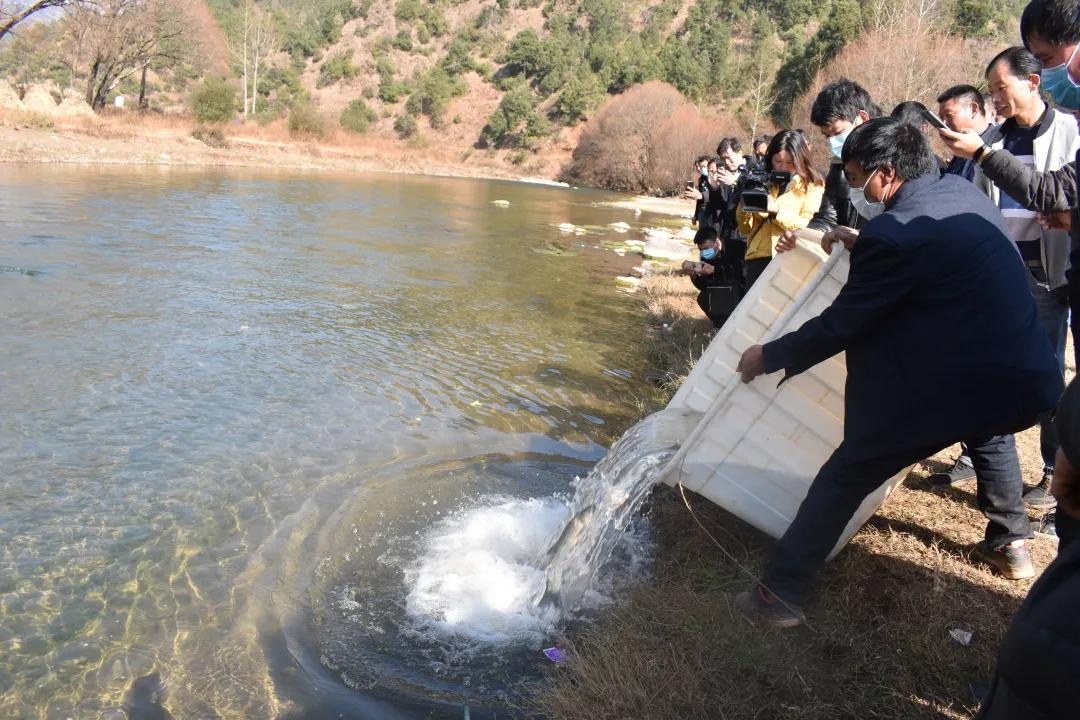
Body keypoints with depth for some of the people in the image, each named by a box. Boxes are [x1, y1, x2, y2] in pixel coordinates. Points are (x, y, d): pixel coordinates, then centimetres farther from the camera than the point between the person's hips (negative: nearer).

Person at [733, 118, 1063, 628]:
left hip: (951, 390, -8)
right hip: (1027, 378, 8)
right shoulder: (966, 194, 8)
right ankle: (1010, 543, 51)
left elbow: (838, 327, -10)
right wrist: (861, 243, 30)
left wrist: (768, 357, 3)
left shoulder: (893, 234, -17)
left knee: (844, 478, 4)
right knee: (990, 433, 42)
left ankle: (780, 596, 10)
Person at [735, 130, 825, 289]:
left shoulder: (813, 185, 7)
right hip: (759, 257, 3)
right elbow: (745, 229, 15)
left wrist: (777, 210, -16)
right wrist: (744, 204, -4)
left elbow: (810, 227, -6)